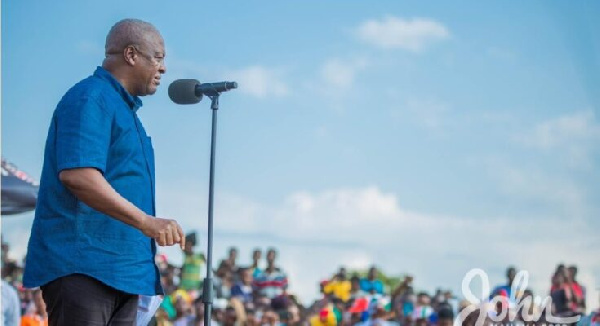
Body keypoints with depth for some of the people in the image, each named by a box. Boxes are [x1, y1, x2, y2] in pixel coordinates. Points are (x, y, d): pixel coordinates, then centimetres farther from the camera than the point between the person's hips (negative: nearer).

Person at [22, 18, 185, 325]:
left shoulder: (125, 109, 22)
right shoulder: (90, 99, -9)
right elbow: (76, 174, -24)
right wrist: (146, 222, -26)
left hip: (121, 271, 10)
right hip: (81, 266, -10)